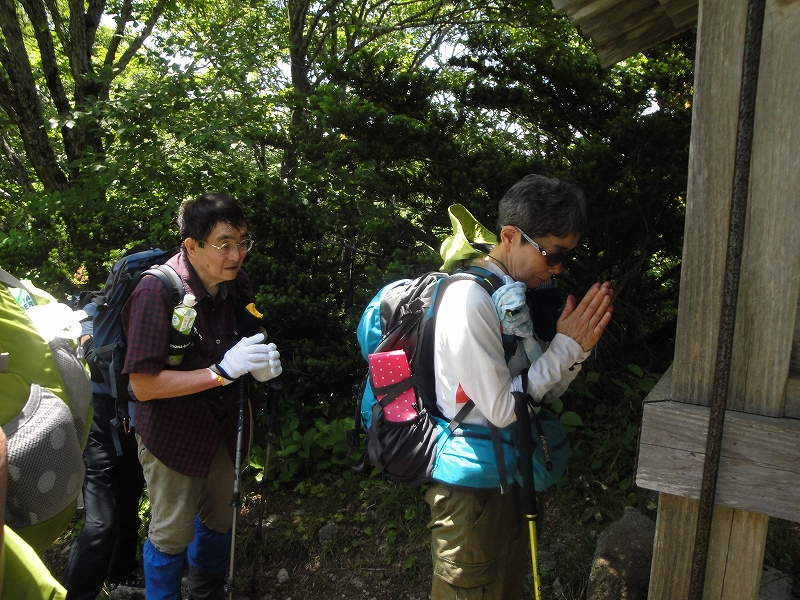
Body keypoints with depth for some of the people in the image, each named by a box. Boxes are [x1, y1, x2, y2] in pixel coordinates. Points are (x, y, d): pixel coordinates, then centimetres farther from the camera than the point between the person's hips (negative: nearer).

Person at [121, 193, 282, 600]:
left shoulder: (238, 284, -8)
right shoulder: (158, 289, -25)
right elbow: (143, 385, -24)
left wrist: (261, 364, -15)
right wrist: (222, 371, -31)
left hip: (226, 425, 5)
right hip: (173, 433, -5)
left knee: (219, 519, 22)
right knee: (172, 534, 11)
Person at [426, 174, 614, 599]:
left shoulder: (520, 291, 3)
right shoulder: (470, 298, -23)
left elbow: (545, 389, 7)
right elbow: (501, 408, -22)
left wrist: (580, 344, -10)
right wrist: (566, 345, -18)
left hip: (515, 472, 8)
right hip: (474, 485, -8)